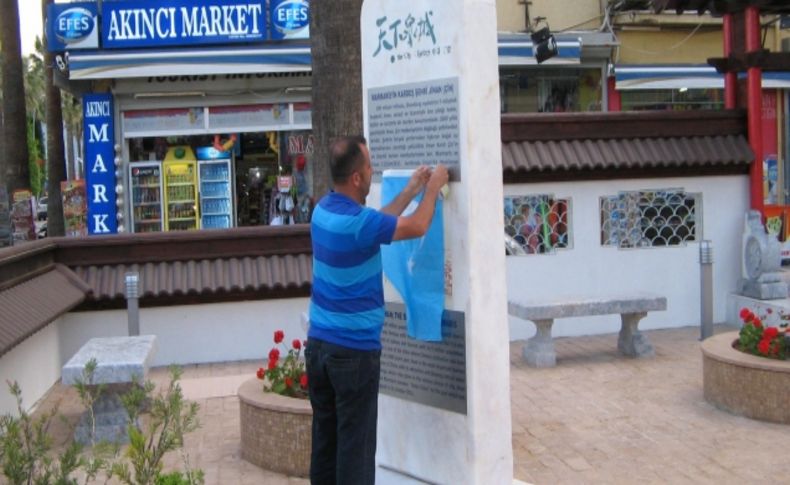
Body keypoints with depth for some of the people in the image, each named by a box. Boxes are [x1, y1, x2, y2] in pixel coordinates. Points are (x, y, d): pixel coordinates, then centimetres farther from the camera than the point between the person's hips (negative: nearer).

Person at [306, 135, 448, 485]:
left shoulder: (324, 210, 5)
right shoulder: (357, 223, -21)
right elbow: (417, 227, -8)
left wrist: (411, 191, 21)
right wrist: (433, 188, 7)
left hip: (318, 343, 8)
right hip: (354, 350, -8)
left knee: (324, 437, 14)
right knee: (355, 443, 1)